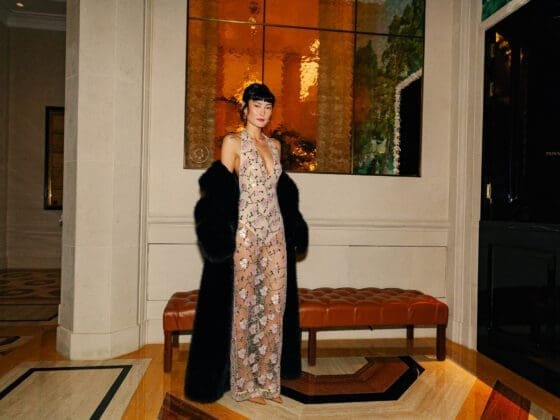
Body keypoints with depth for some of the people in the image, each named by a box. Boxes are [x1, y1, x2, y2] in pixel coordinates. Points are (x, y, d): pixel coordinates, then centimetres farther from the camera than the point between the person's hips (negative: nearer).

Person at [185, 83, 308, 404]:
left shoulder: (275, 145, 15)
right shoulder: (233, 142, -1)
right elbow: (222, 194, -4)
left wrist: (290, 231, 16)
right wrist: (227, 235, -12)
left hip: (276, 234, 6)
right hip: (246, 234, -6)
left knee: (273, 307, 9)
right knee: (245, 307, 3)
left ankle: (268, 380, 24)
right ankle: (245, 384, 19)